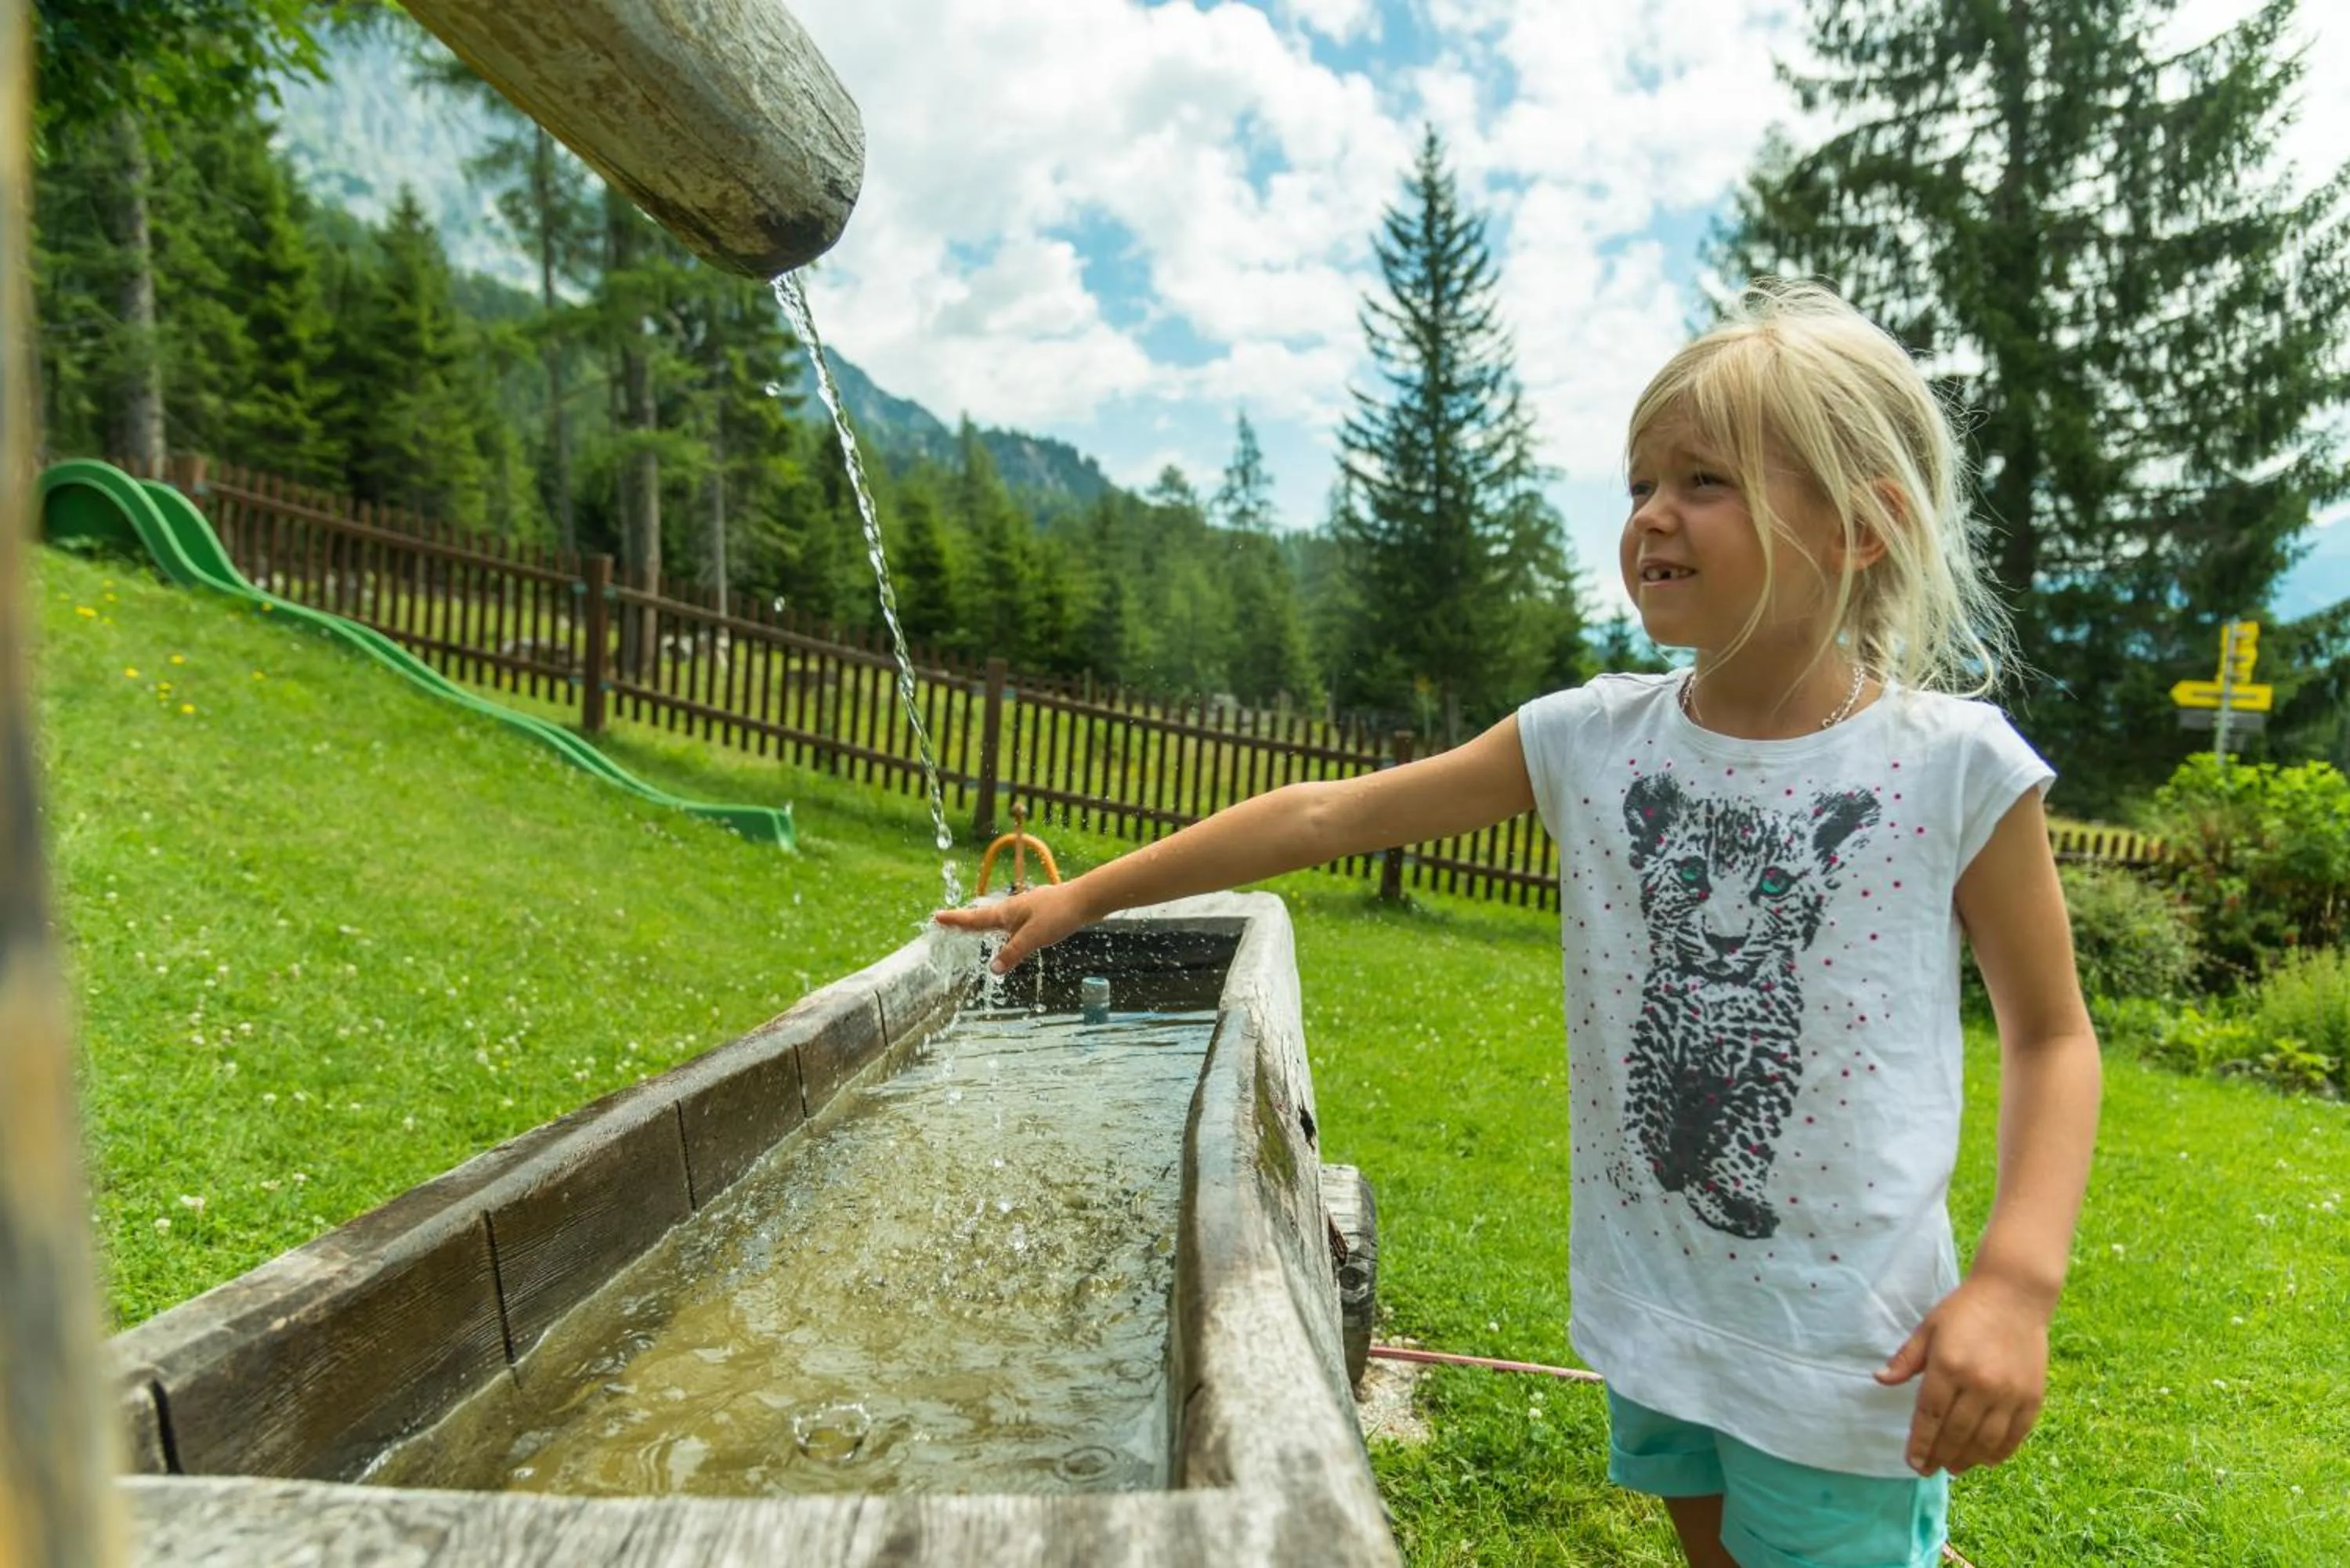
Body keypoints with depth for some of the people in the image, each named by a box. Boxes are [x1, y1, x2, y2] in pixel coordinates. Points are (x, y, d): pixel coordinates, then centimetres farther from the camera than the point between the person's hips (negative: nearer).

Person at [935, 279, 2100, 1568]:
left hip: (1843, 1347, -3)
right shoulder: (1593, 739, -8)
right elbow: (1327, 815, -7)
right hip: (1648, 1307, 4)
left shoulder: (1955, 765, -14)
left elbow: (2052, 1035, -3)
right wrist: (1086, 895, -4)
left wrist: (2017, 1282, -16)